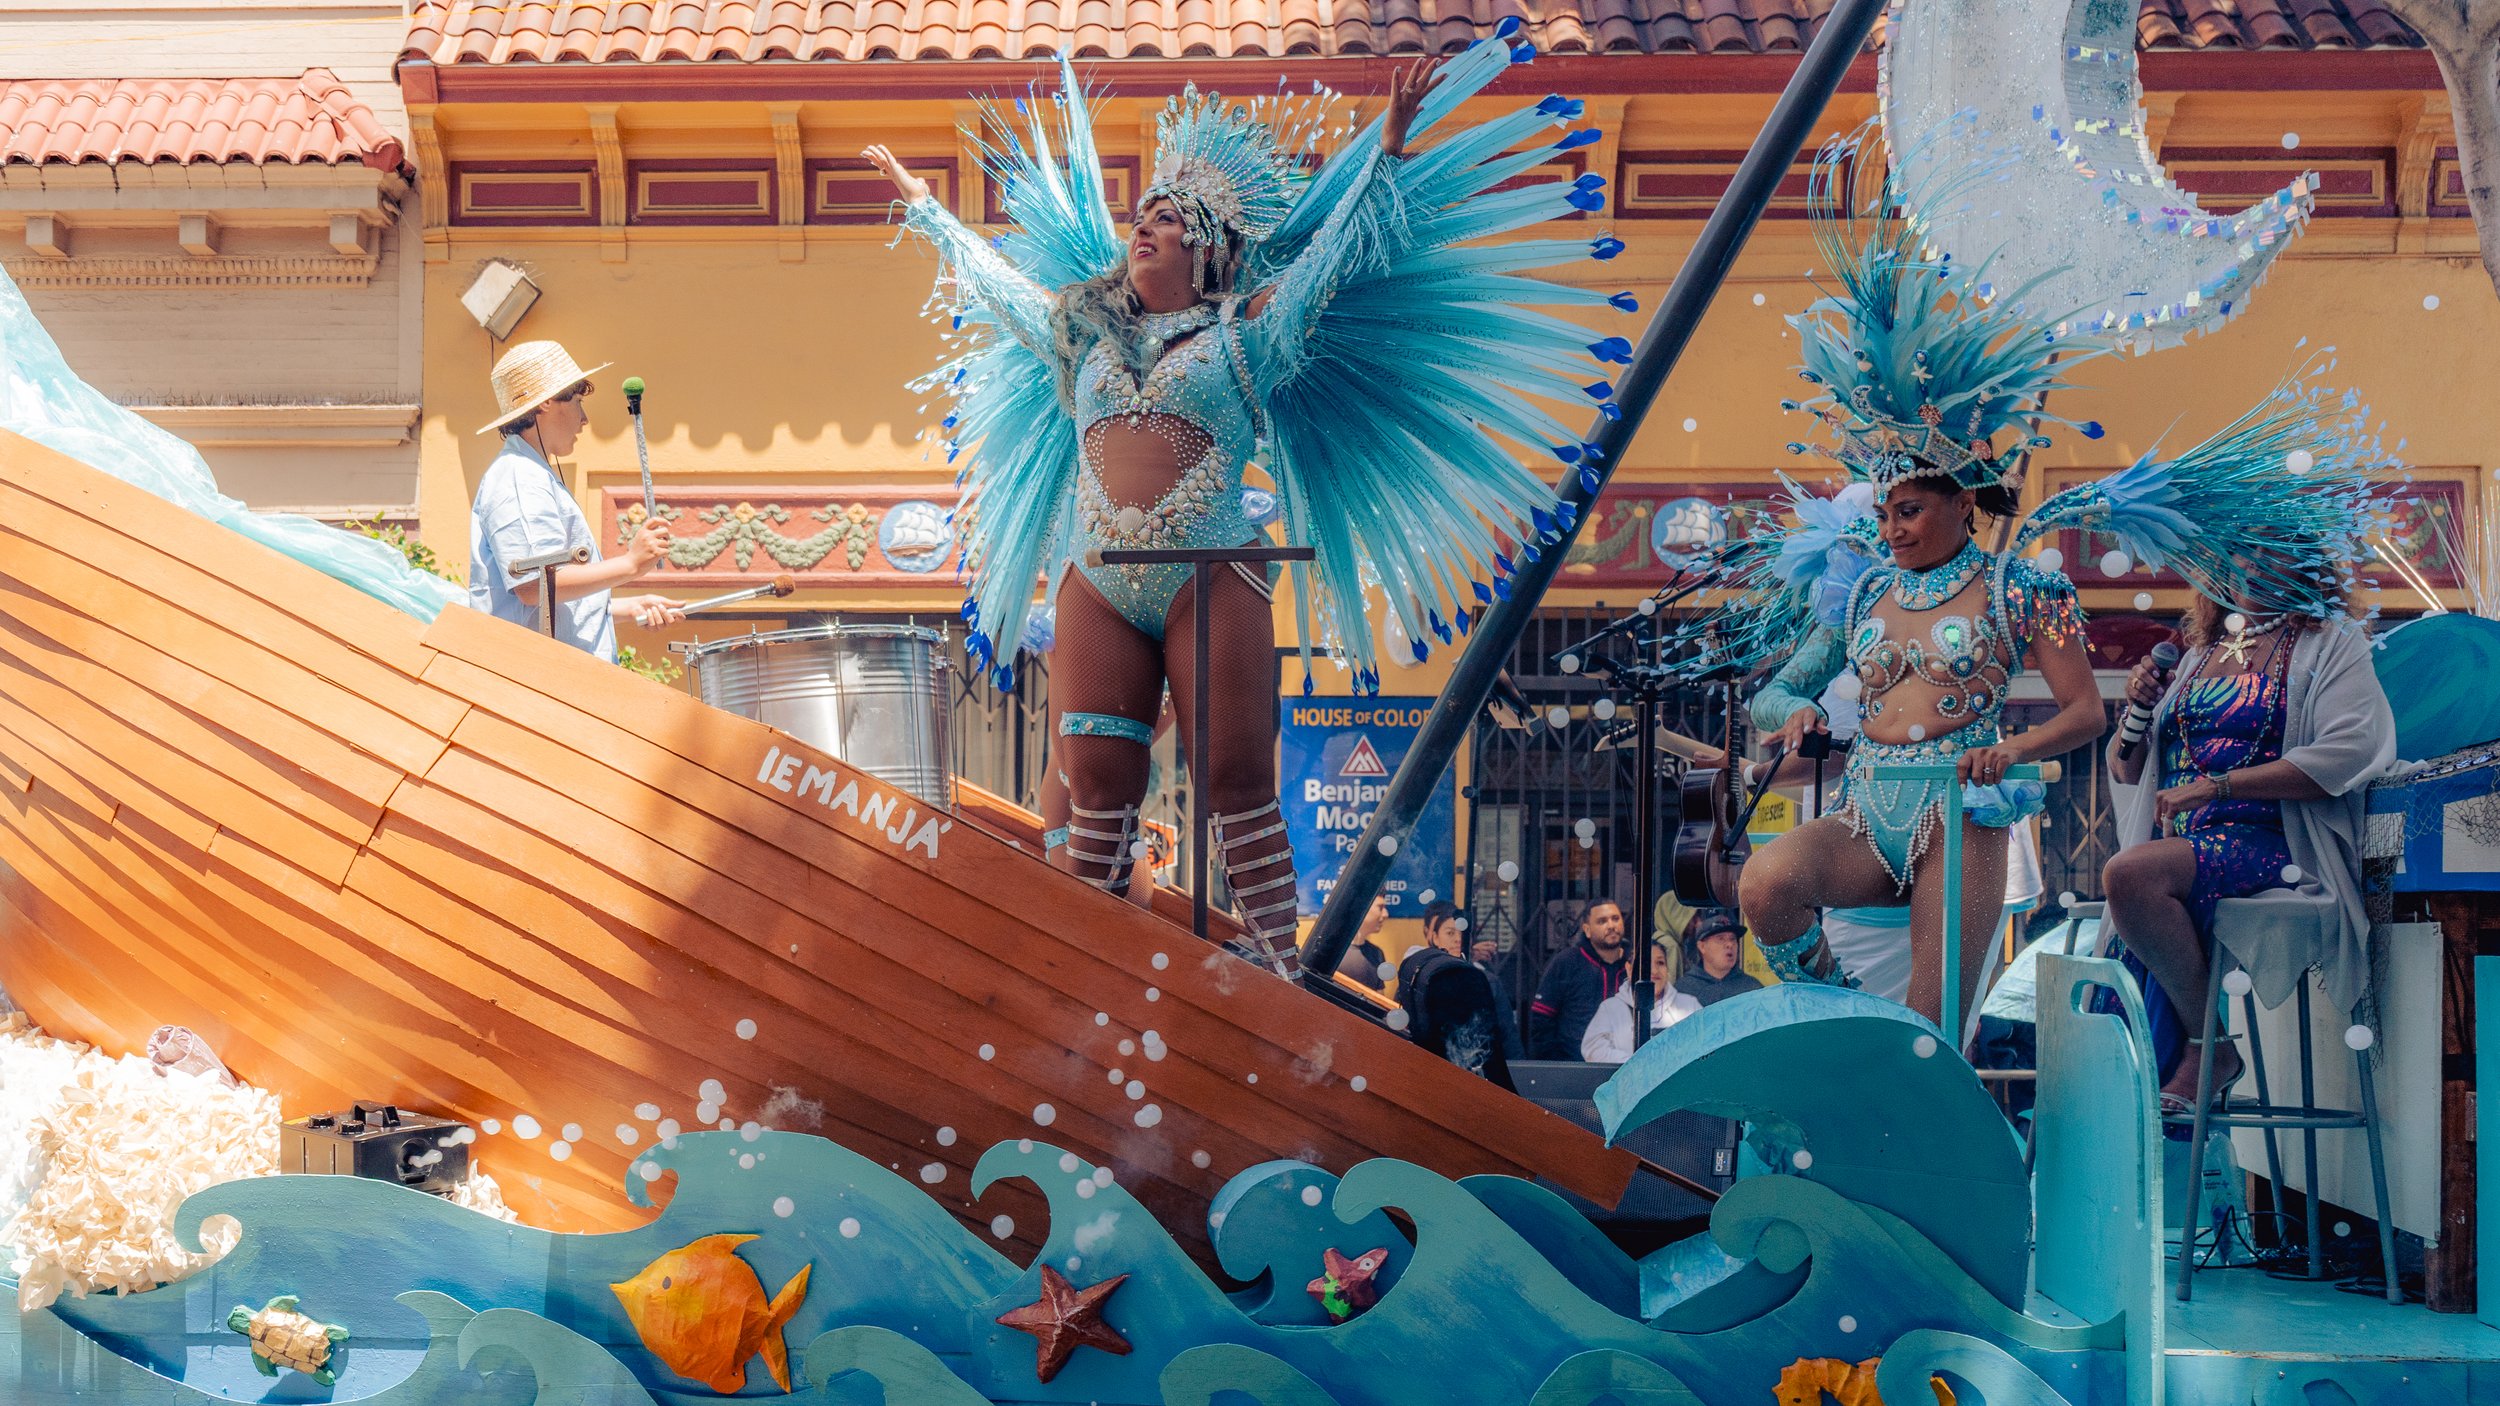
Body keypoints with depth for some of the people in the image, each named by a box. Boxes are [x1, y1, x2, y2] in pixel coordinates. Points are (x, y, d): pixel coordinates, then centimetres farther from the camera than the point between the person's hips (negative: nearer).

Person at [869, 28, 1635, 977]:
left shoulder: (1244, 332, 11)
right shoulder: (1083, 332, 22)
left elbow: (1339, 246, 10)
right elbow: (990, 274, 34)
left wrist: (1390, 145, 5)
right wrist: (922, 206, 43)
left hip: (1212, 578, -3)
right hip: (1096, 581, 3)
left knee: (1238, 786, -5)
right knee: (1097, 787, -2)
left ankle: (1279, 969, -1)